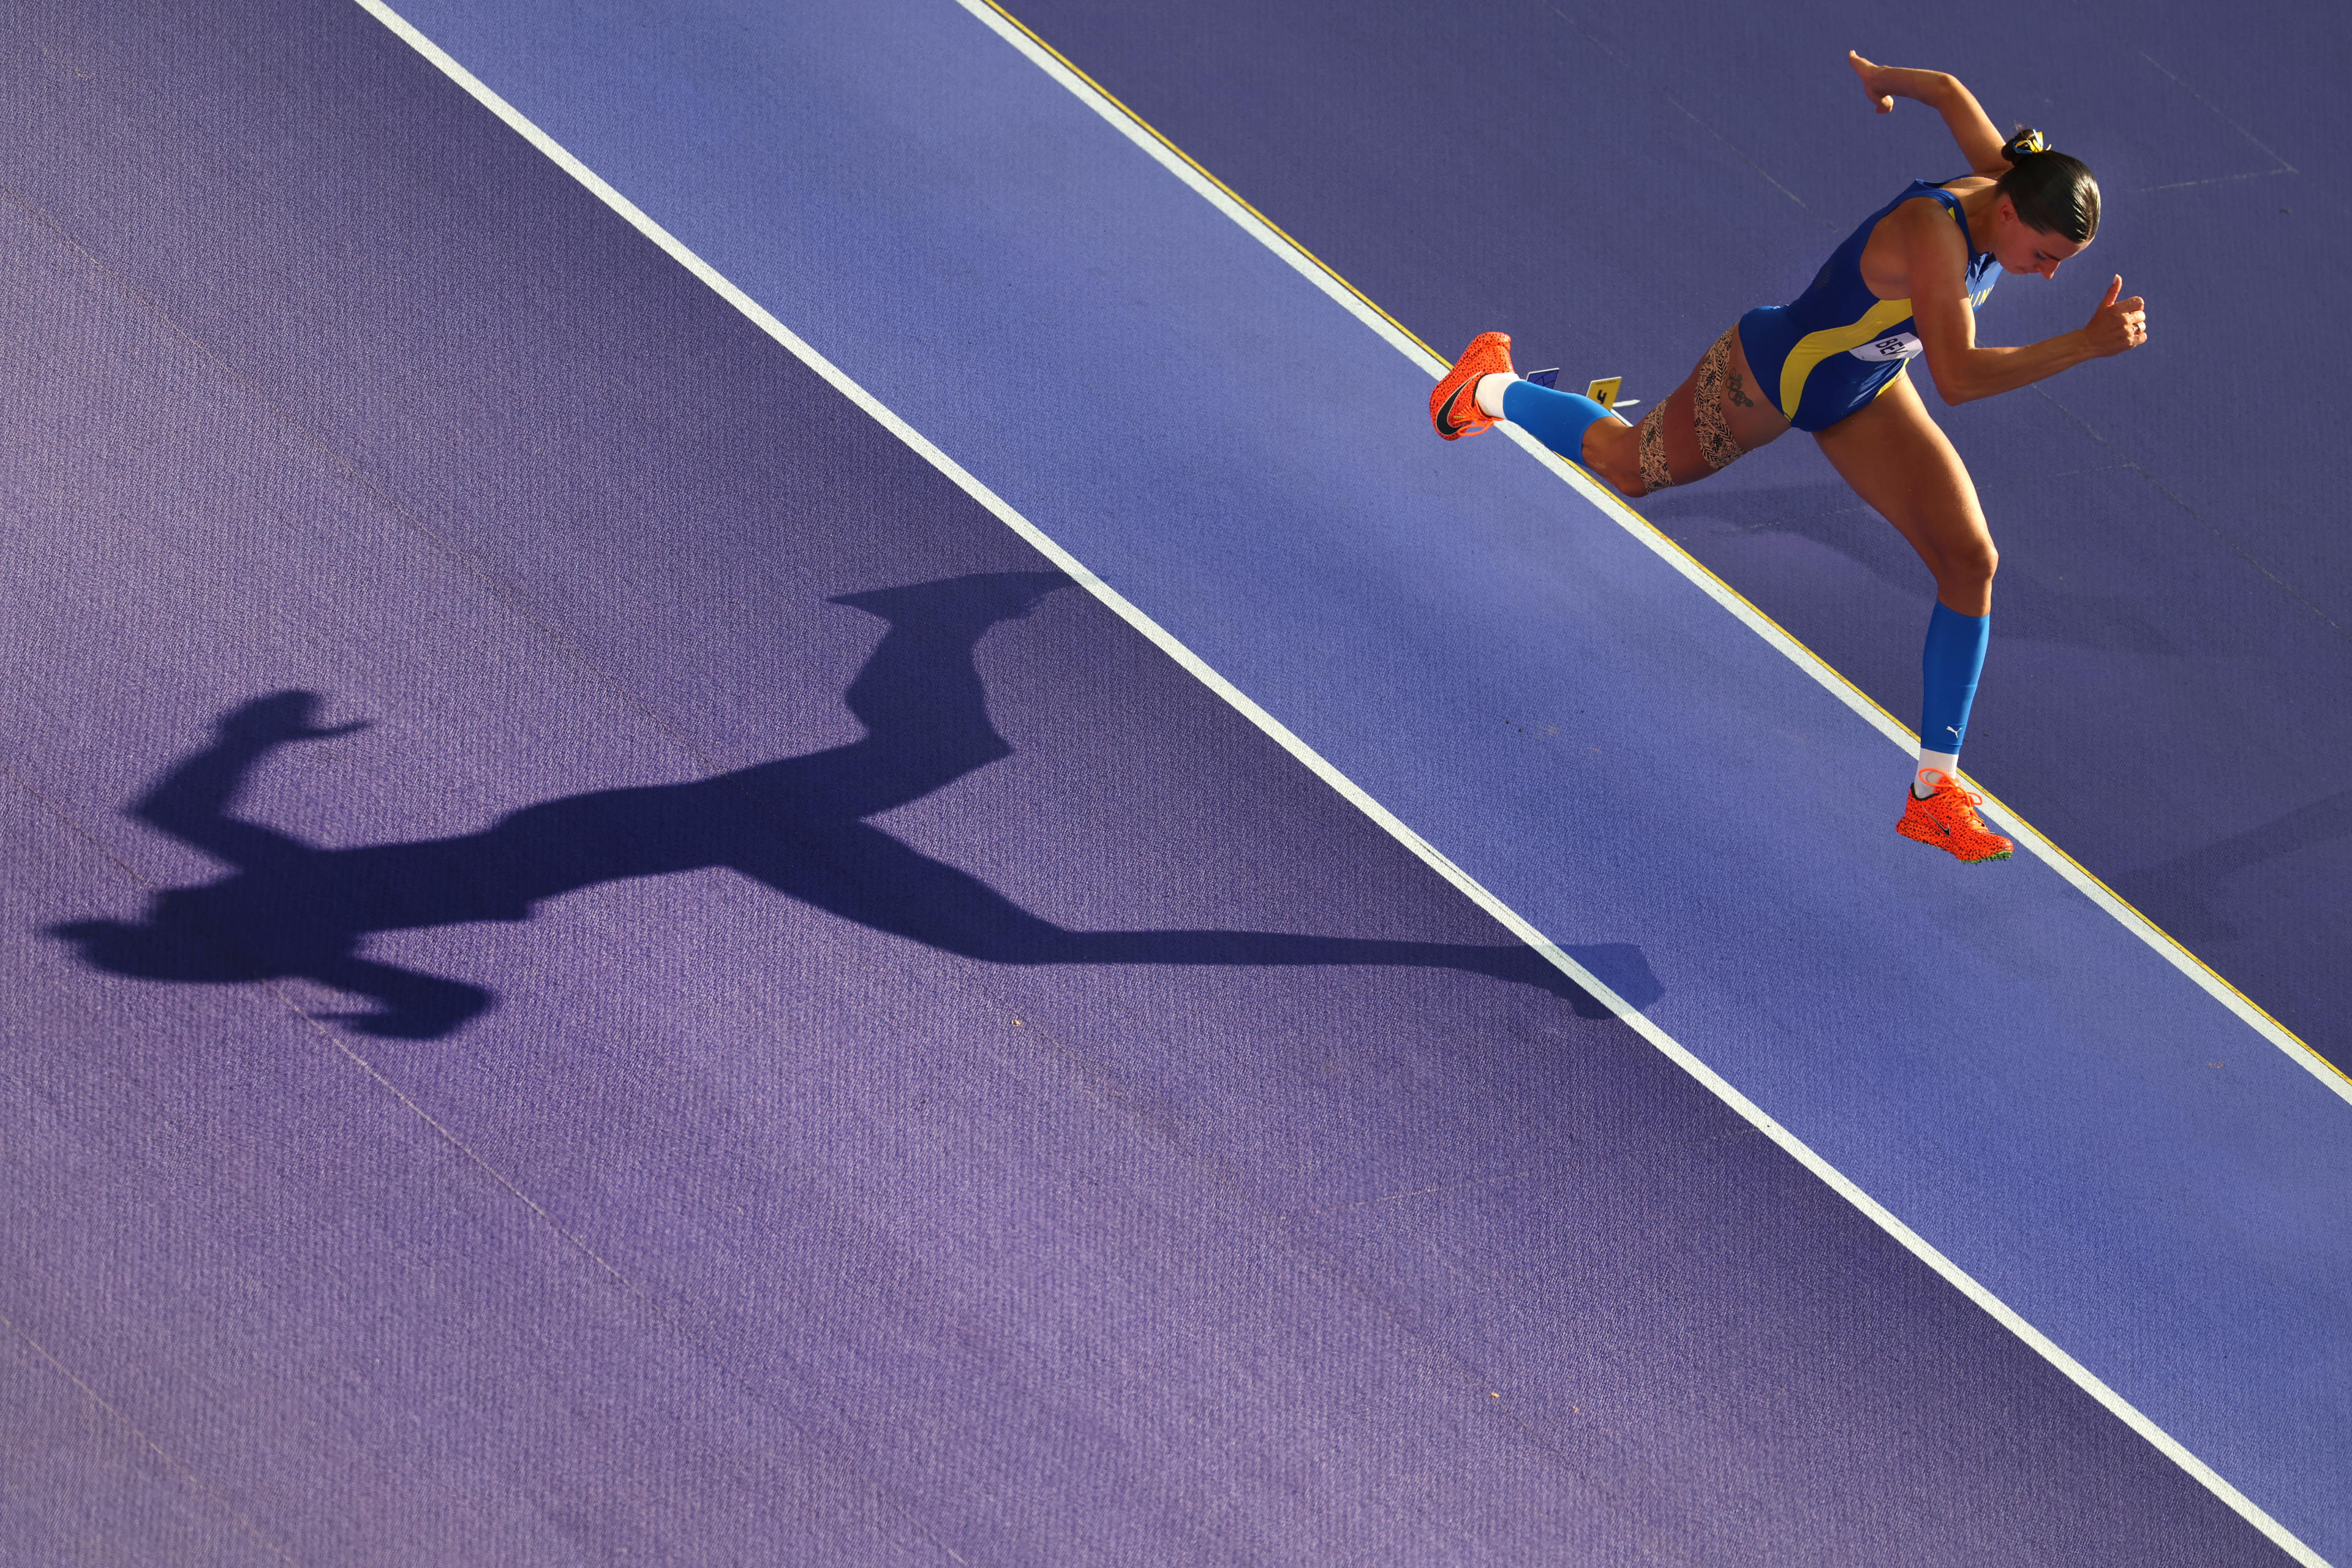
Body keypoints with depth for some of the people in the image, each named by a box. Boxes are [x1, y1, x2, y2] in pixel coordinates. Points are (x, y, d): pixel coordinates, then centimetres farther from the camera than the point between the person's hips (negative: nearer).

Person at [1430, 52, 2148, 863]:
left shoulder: (2008, 181, -19)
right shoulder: (1934, 232, -43)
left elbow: (1948, 90, 1)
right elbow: (1957, 378, -50)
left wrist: (1879, 77, 22)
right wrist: (2087, 345, -54)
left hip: (1861, 390, 7)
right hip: (1766, 375, -7)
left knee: (1971, 559, -7)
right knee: (1627, 467, 21)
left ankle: (1935, 790, 1)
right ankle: (1490, 386, 54)